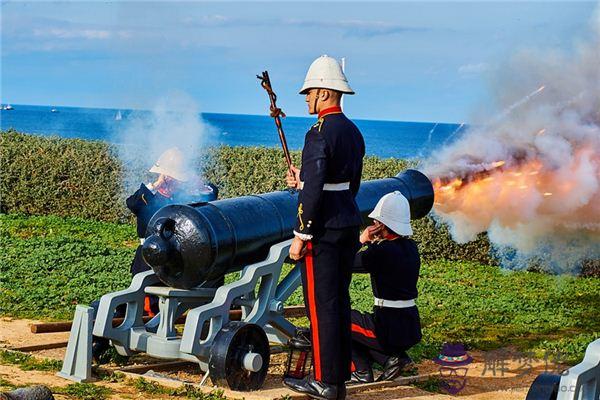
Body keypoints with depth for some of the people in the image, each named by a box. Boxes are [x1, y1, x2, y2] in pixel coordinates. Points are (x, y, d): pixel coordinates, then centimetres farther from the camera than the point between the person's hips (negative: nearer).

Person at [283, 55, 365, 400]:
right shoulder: (353, 132, 12)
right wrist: (303, 180, 17)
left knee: (322, 304, -2)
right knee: (340, 300, 14)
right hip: (350, 224, 9)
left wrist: (300, 236, -16)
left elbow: (314, 190, -21)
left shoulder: (319, 133, -17)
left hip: (324, 229, -9)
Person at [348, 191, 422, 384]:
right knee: (358, 321, 29)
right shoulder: (411, 248, 5)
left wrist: (361, 240, 2)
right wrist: (373, 243, 7)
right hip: (412, 328, 7)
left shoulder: (381, 251, -17)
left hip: (389, 329, -7)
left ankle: (362, 373, 8)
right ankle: (394, 357, 10)